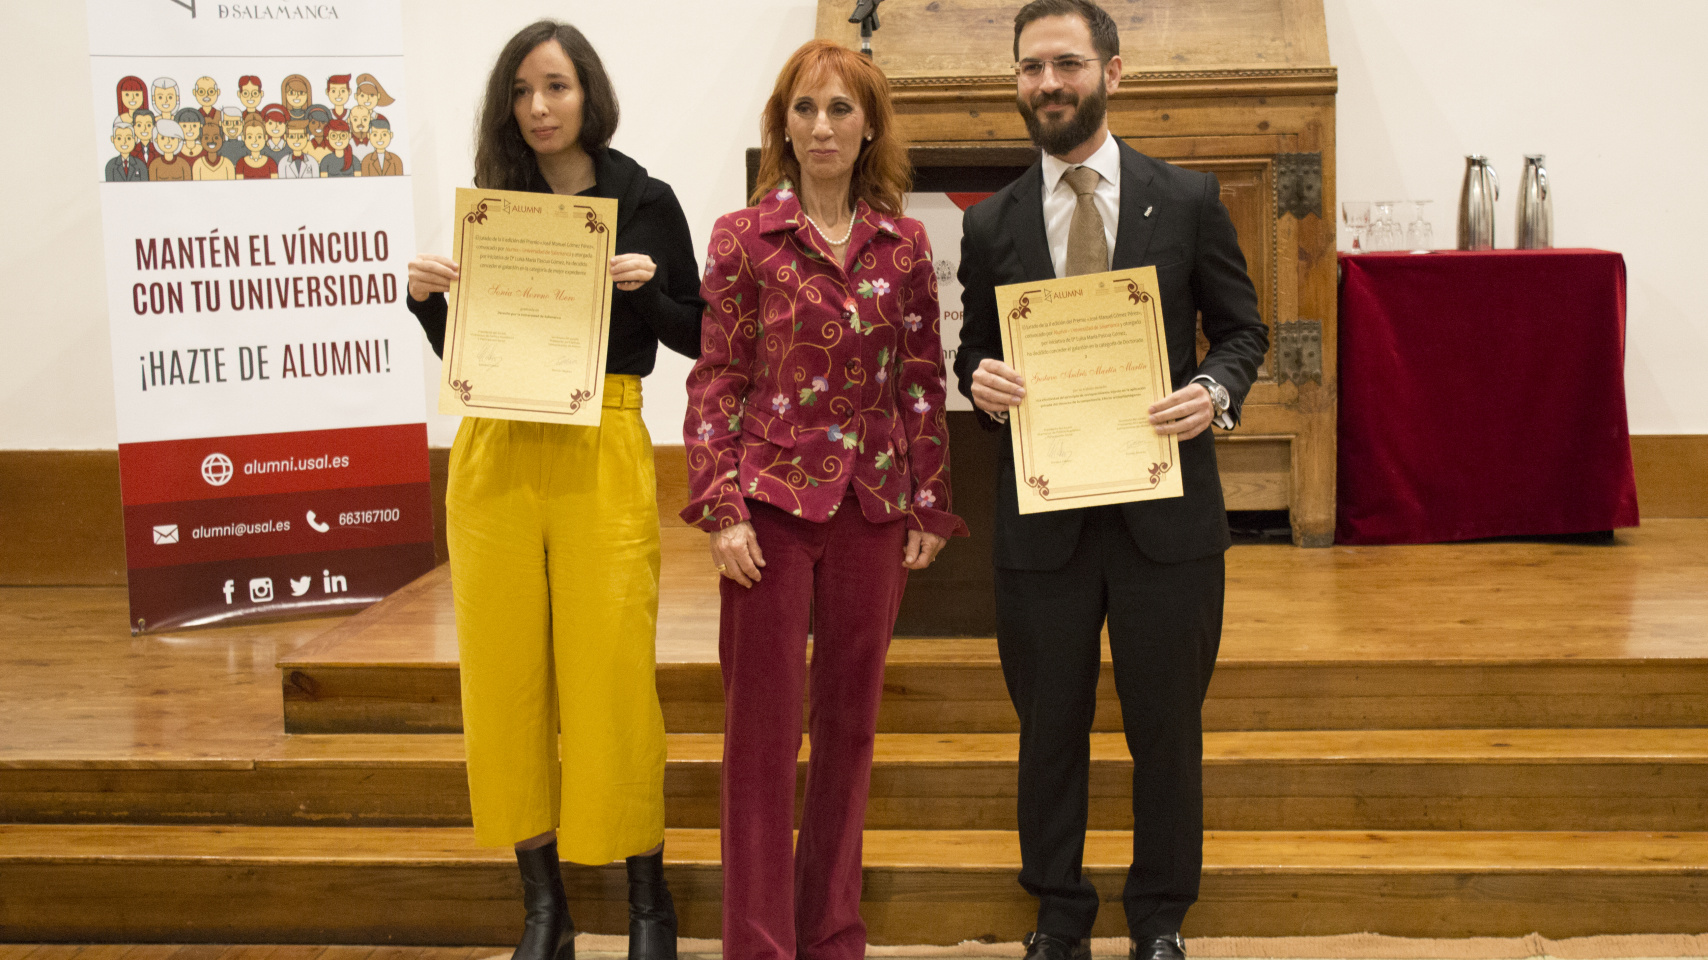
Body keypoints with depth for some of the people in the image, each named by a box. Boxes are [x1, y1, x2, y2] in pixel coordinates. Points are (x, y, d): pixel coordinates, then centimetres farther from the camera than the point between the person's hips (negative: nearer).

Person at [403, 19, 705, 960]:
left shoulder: (646, 203, 3)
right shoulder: (489, 203, 9)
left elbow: (696, 337, 6)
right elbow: (459, 348, 14)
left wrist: (645, 290, -11)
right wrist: (426, 298, -5)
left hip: (602, 453, -3)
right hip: (495, 453, 3)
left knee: (610, 672, -3)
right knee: (505, 673, 4)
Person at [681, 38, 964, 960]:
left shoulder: (903, 244, 6)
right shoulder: (744, 237, -1)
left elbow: (922, 382, 8)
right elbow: (716, 380, -1)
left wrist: (930, 506, 5)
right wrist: (722, 509, -9)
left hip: (873, 504, 3)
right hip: (773, 498, -2)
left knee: (851, 720, 9)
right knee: (762, 726, 0)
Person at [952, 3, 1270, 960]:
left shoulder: (1188, 200, 1)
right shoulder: (991, 224, 5)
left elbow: (1243, 328, 7)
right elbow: (973, 352, 12)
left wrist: (1217, 391, -14)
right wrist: (982, 381, -11)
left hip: (1166, 511, -1)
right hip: (1041, 514, 1)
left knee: (1168, 727, 9)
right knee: (1050, 728, 11)